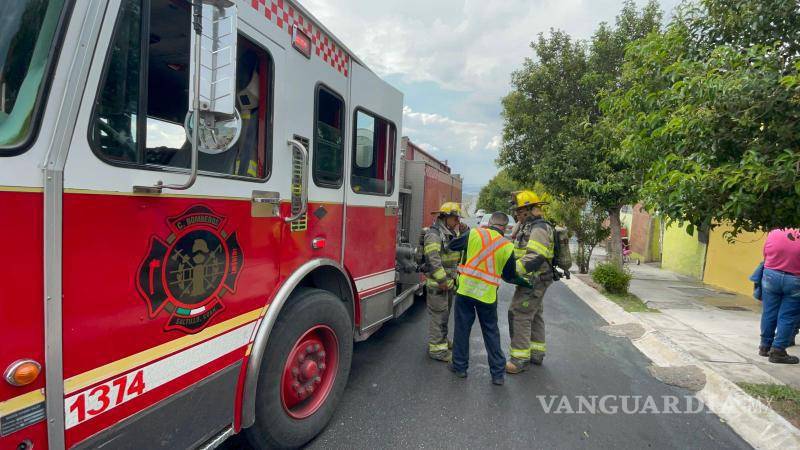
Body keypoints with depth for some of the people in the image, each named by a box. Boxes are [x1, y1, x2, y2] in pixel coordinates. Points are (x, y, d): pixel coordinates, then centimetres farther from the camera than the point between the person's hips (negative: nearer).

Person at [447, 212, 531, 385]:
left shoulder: (474, 233, -5)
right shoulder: (508, 247, -3)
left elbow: (452, 245, 7)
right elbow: (510, 276, 6)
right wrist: (524, 282, 26)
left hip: (465, 290, -1)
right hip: (487, 295, 1)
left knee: (462, 328, 13)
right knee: (491, 332, 14)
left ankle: (460, 366, 24)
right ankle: (498, 373, 20)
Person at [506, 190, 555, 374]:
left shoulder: (539, 228, -19)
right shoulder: (528, 227, 14)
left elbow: (535, 257, -31)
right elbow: (521, 252, 19)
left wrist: (513, 271, -34)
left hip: (534, 281, -11)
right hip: (535, 281, 11)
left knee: (519, 315, -8)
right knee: (534, 316, 18)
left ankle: (520, 359, -1)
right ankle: (537, 353, 32)